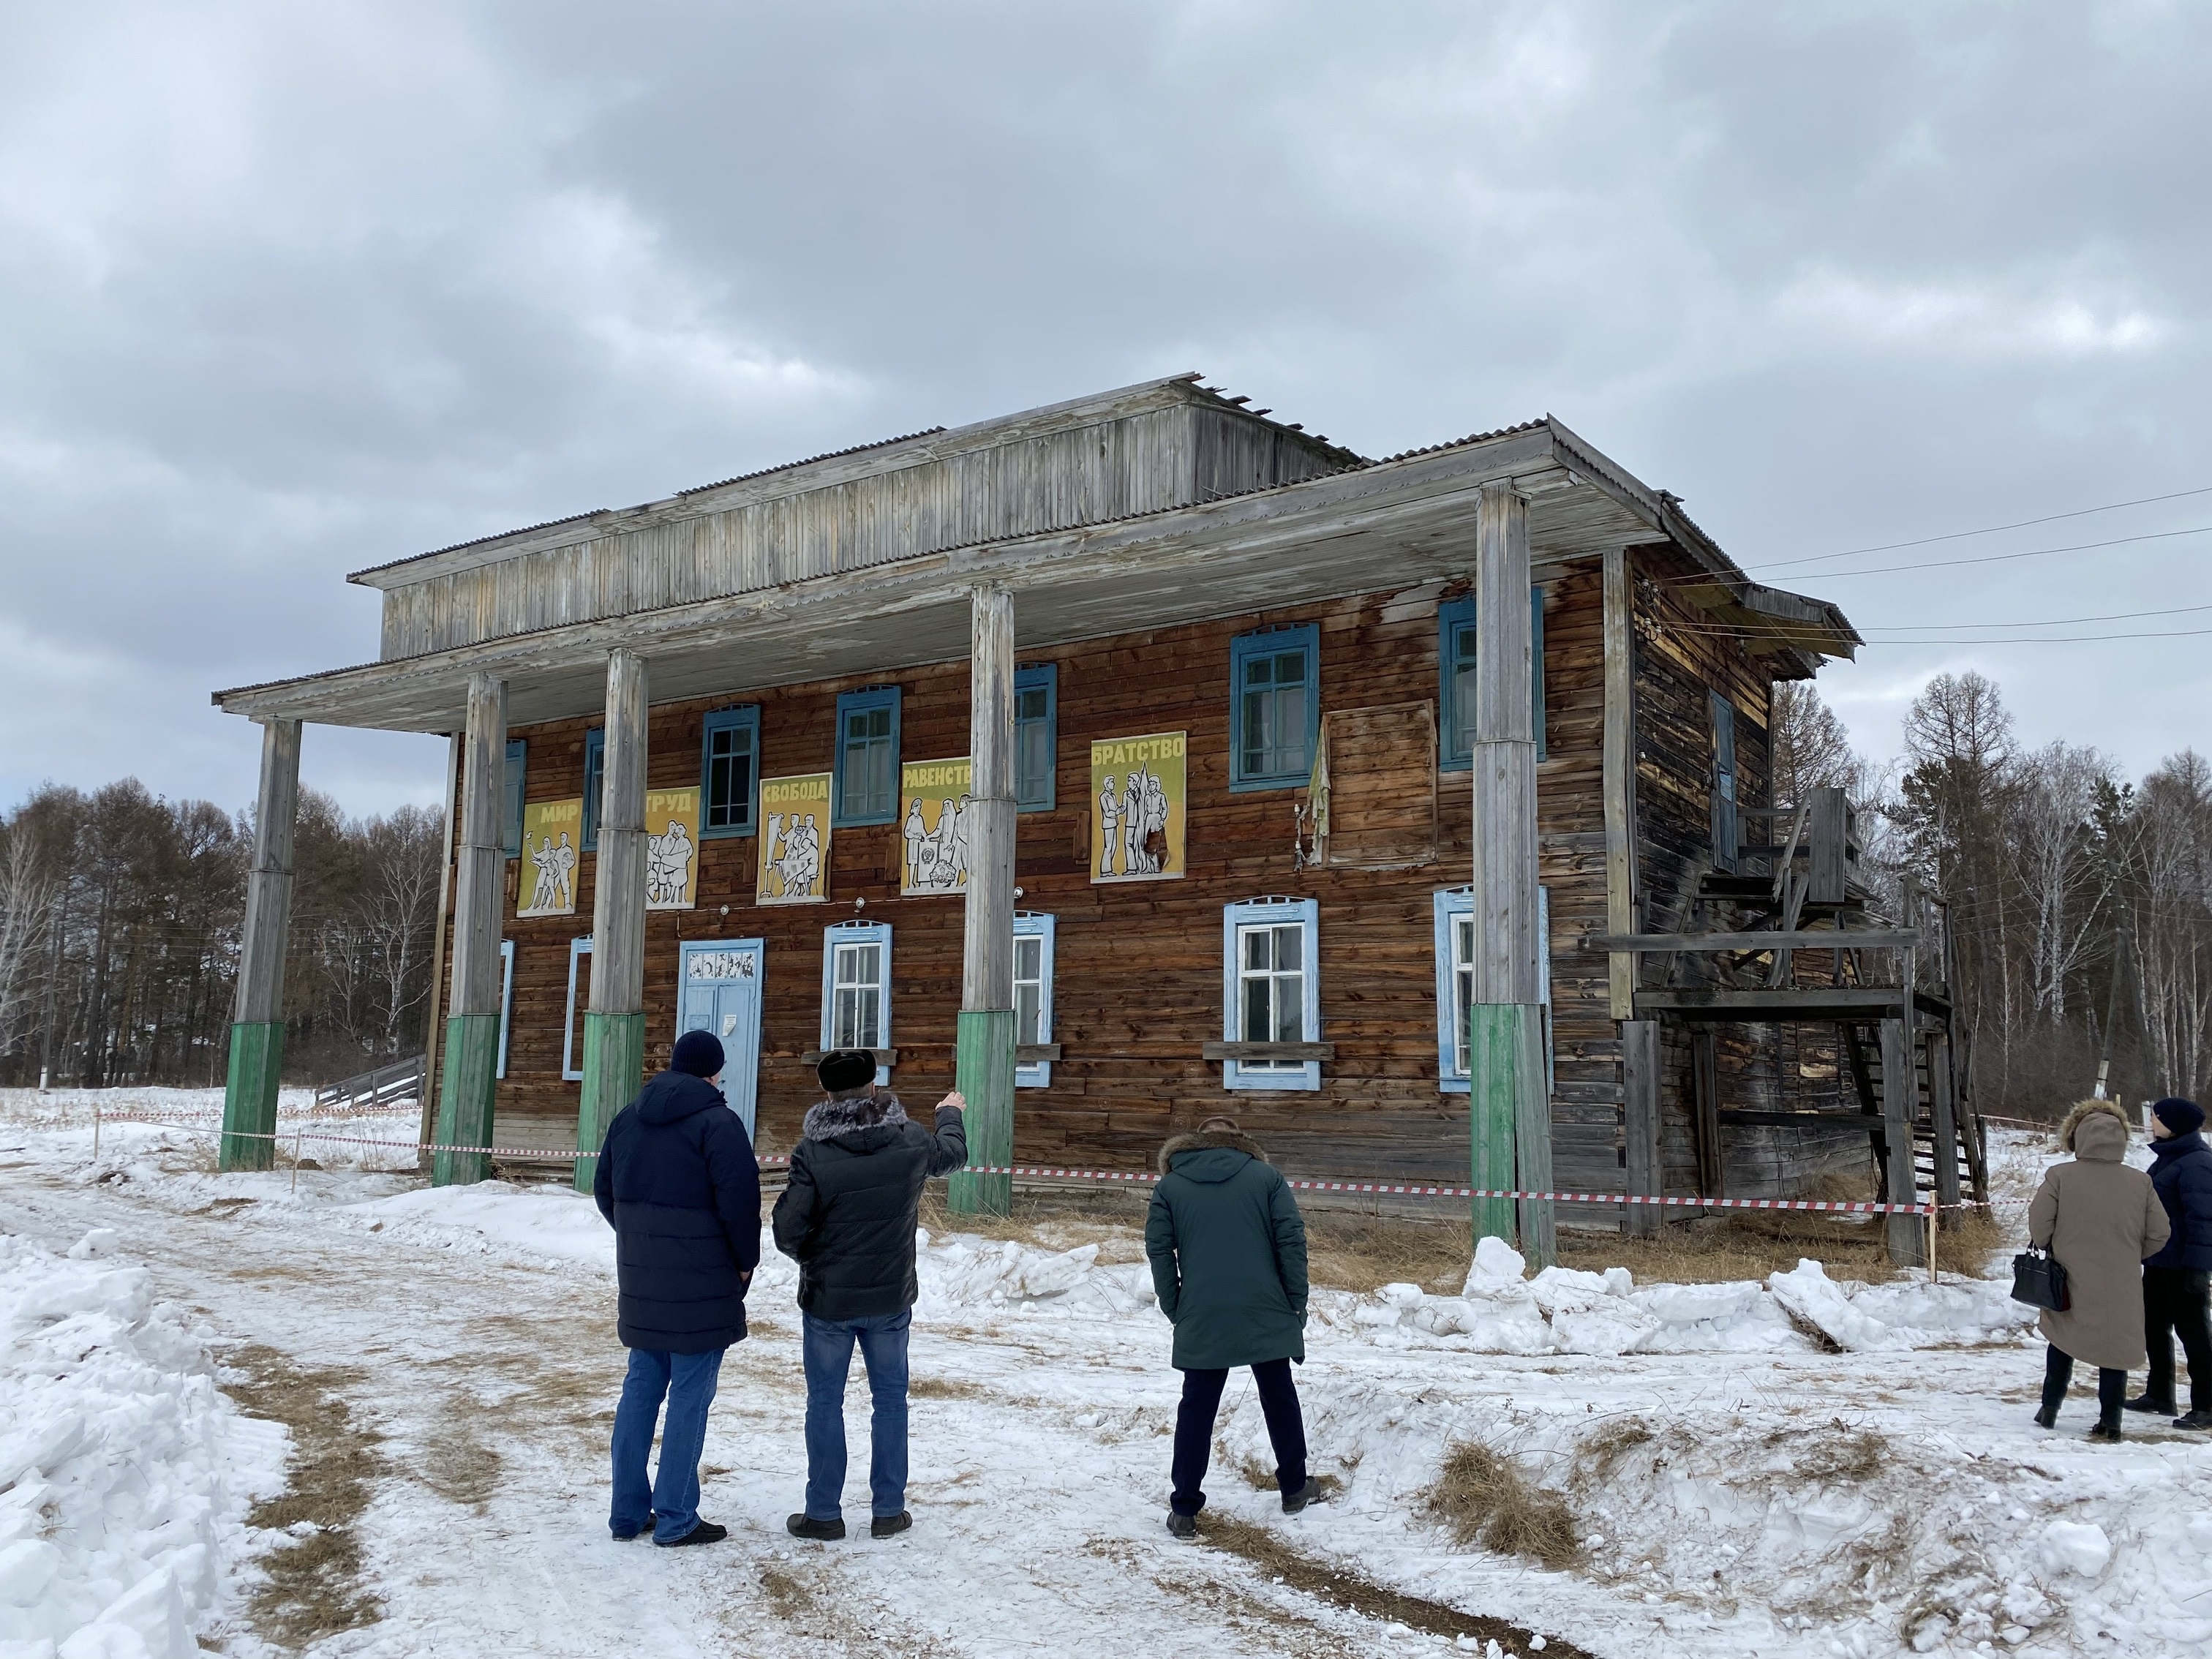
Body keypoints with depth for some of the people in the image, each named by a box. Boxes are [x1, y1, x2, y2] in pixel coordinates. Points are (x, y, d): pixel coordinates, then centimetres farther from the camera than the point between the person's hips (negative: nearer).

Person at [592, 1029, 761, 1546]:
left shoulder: (628, 1118, 8)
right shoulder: (718, 1122, -14)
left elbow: (605, 1189, 14)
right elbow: (739, 1203, -17)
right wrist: (747, 1261, -2)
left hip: (641, 1284, 7)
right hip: (701, 1289, -7)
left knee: (641, 1390, 15)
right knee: (690, 1397, 1)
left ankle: (629, 1512, 22)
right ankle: (676, 1518, 6)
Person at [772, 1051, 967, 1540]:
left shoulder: (812, 1152, -18)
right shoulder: (911, 1141, -8)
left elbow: (789, 1233, -16)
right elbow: (953, 1154, 15)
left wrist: (812, 1260, 7)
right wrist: (951, 1113, 36)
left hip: (827, 1300, -2)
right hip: (892, 1299, 2)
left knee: (825, 1403, 11)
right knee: (890, 1399, 15)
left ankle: (823, 1513, 17)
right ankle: (888, 1510, 21)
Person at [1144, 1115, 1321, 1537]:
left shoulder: (1169, 1186, 7)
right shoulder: (1266, 1177, 5)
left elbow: (1159, 1251, 2)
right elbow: (1291, 1240, -2)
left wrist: (1175, 1310, 9)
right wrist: (1296, 1302, 2)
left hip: (1201, 1322, 0)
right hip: (1266, 1314, 0)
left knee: (1197, 1409, 7)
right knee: (1279, 1398, 18)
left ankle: (1184, 1510, 6)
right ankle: (1294, 1488, 31)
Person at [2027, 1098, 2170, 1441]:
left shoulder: (2059, 1176, -13)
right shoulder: (2141, 1182, -7)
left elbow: (2039, 1226, -11)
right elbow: (2158, 1235, -1)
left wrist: (2054, 1253, 9)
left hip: (2070, 1283, 0)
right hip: (2122, 1289, 0)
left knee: (2062, 1341, 17)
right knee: (2116, 1348, 11)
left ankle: (2050, 1408, 22)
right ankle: (2110, 1419, 11)